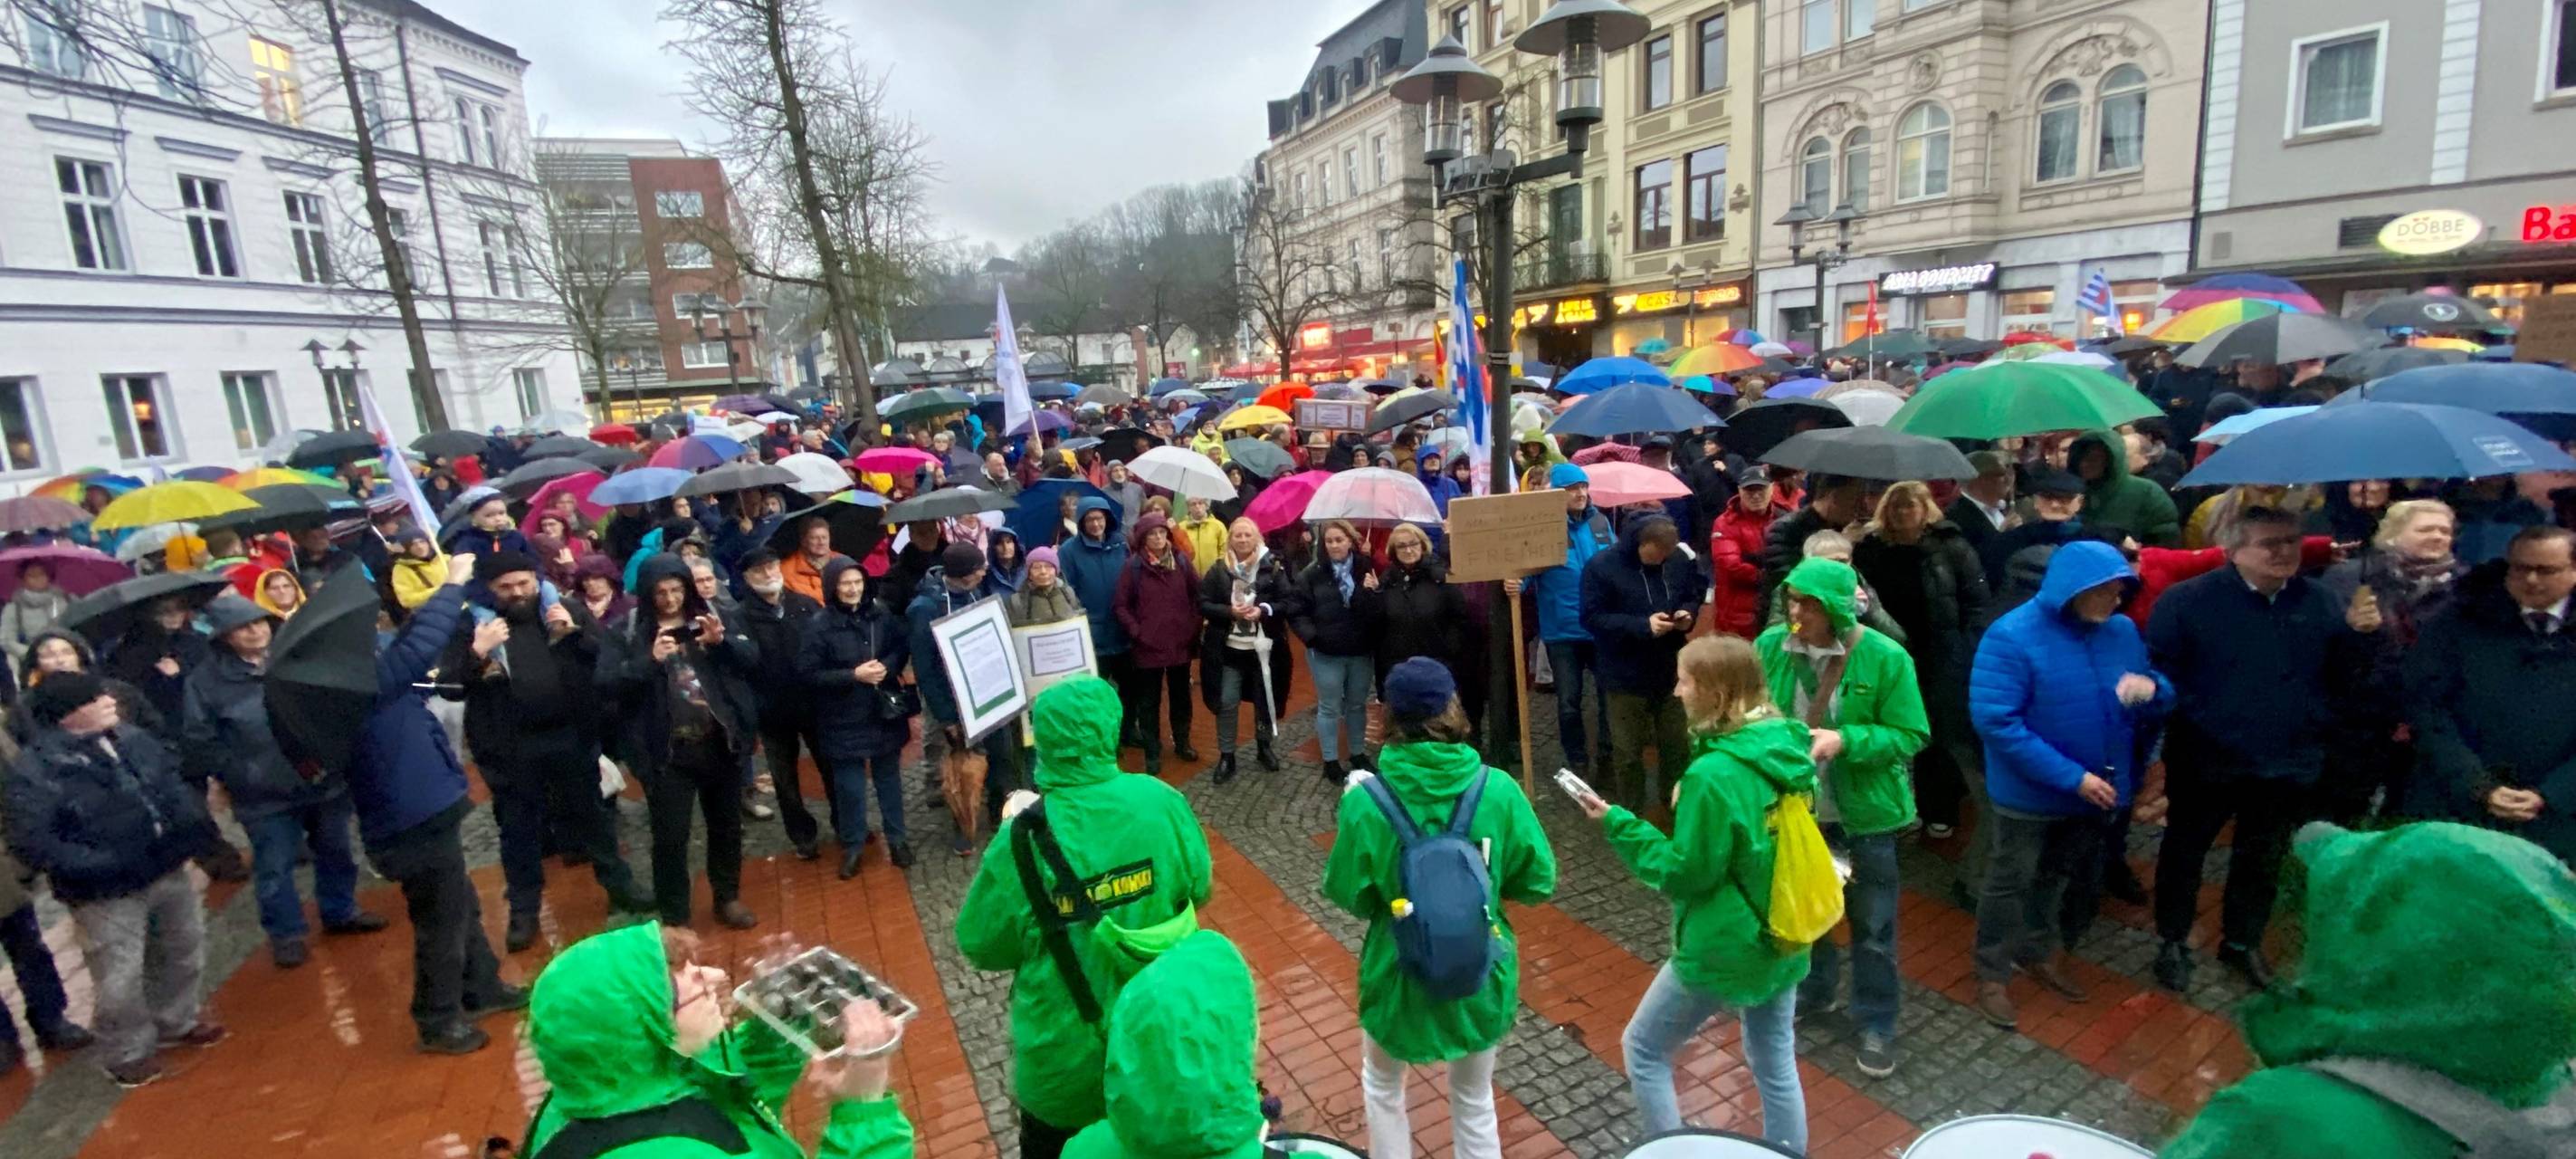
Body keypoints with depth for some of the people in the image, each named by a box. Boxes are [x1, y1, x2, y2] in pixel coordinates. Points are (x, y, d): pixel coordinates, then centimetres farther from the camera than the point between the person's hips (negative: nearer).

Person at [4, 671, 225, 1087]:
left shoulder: (133, 738, 0)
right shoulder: (33, 772, -17)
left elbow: (175, 782, 13)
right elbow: (31, 843, -18)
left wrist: (192, 821, -5)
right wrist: (103, 867, -25)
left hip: (169, 872, 6)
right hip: (107, 895, -6)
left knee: (185, 952, 21)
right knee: (120, 980, 3)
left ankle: (178, 1022, 43)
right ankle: (129, 1054, 26)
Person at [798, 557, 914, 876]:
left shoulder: (880, 614, -5)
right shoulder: (818, 625, -13)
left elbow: (903, 645, 7)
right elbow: (807, 674, -14)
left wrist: (887, 666, -13)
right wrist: (854, 675, -21)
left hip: (884, 712, 3)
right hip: (844, 719, -3)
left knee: (889, 777, 16)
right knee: (850, 785, 9)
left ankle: (897, 838, 30)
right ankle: (852, 845, 26)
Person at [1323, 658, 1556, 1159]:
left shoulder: (1366, 802, -21)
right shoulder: (1498, 789, -17)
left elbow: (1348, 896, -9)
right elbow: (1538, 883, -7)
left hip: (1400, 977, -1)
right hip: (1482, 974, 2)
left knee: (1382, 1086, 29)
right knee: (1475, 1100, 27)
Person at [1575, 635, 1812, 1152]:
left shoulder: (1714, 774, -28)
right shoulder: (1790, 747, -3)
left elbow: (1683, 872, -19)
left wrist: (1617, 823, -13)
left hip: (1724, 949, -8)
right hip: (1783, 939, 8)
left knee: (1643, 1049, 13)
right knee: (1776, 1065, 23)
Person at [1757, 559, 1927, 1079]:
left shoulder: (1886, 657, -19)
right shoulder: (1771, 645, -11)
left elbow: (1911, 735, -13)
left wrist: (1846, 741, -27)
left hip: (1866, 812, -3)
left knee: (1872, 926, 12)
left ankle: (1876, 1024, 32)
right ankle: (1815, 989, 47)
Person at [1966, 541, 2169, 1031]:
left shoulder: (2123, 631, -4)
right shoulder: (2013, 636, -23)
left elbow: (2155, 706, 7)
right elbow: (1995, 721, -26)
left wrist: (2153, 690, -19)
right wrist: (2071, 777, -27)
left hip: (2099, 788, 6)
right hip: (2028, 794, -6)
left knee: (2069, 880, 23)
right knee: (2011, 885, 10)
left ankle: (2039, 953, 45)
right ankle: (1992, 976, 26)